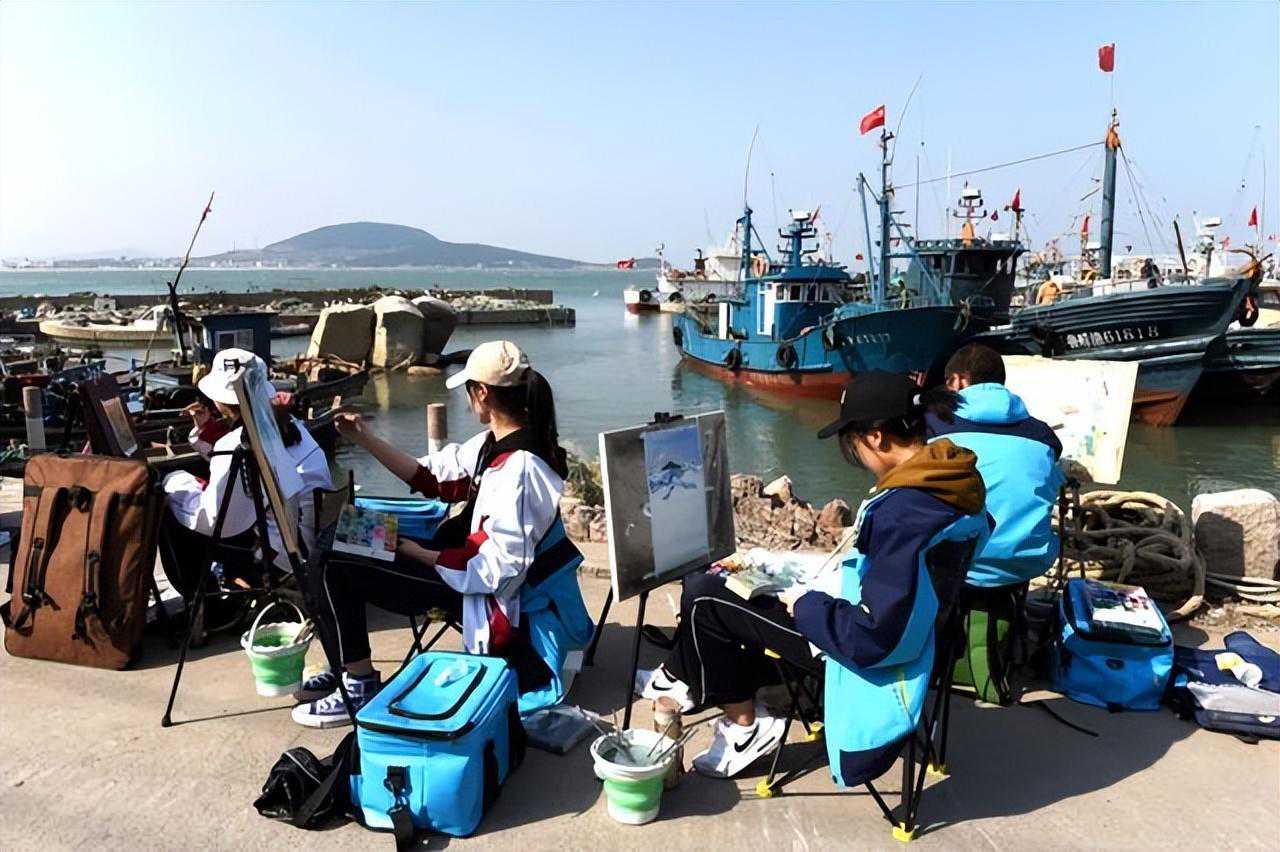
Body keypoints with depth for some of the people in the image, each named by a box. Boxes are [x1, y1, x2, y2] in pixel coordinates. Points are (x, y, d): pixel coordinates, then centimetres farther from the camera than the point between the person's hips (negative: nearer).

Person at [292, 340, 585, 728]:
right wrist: (365, 439, 7)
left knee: (334, 570, -10)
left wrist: (420, 554, -18)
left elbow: (500, 568, -27)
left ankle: (361, 686, 4)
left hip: (483, 593, -10)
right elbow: (433, 476, 9)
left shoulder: (520, 470, -29)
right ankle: (348, 666, 25)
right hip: (468, 558, 10)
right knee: (341, 547, 13)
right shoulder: (495, 443, 0)